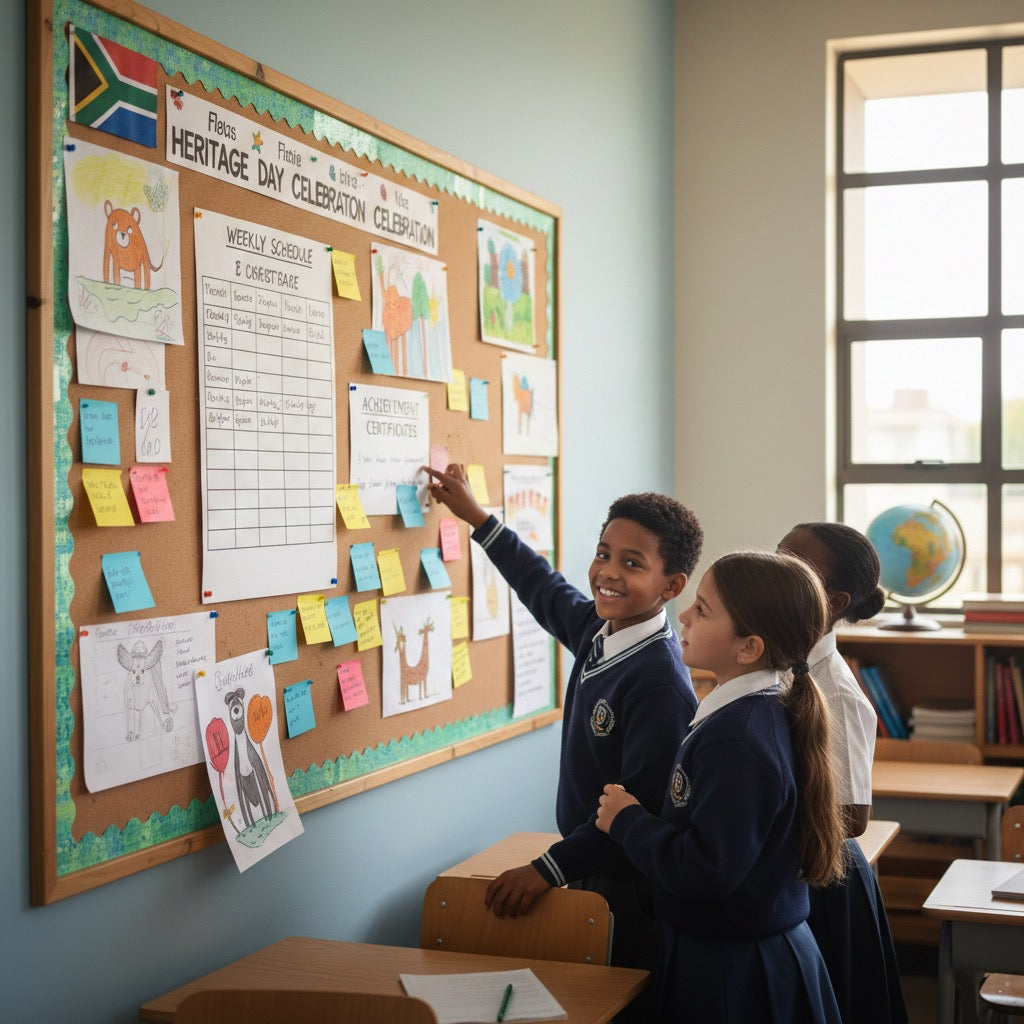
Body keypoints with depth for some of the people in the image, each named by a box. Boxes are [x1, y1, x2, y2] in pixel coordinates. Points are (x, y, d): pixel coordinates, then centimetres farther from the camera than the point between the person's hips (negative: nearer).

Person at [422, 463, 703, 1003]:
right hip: (587, 873, 8)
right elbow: (543, 587, 21)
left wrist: (548, 868, -21)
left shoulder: (661, 683, -23)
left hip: (629, 892, -8)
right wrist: (475, 515, 27)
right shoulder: (597, 630, 1)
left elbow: (642, 809, -25)